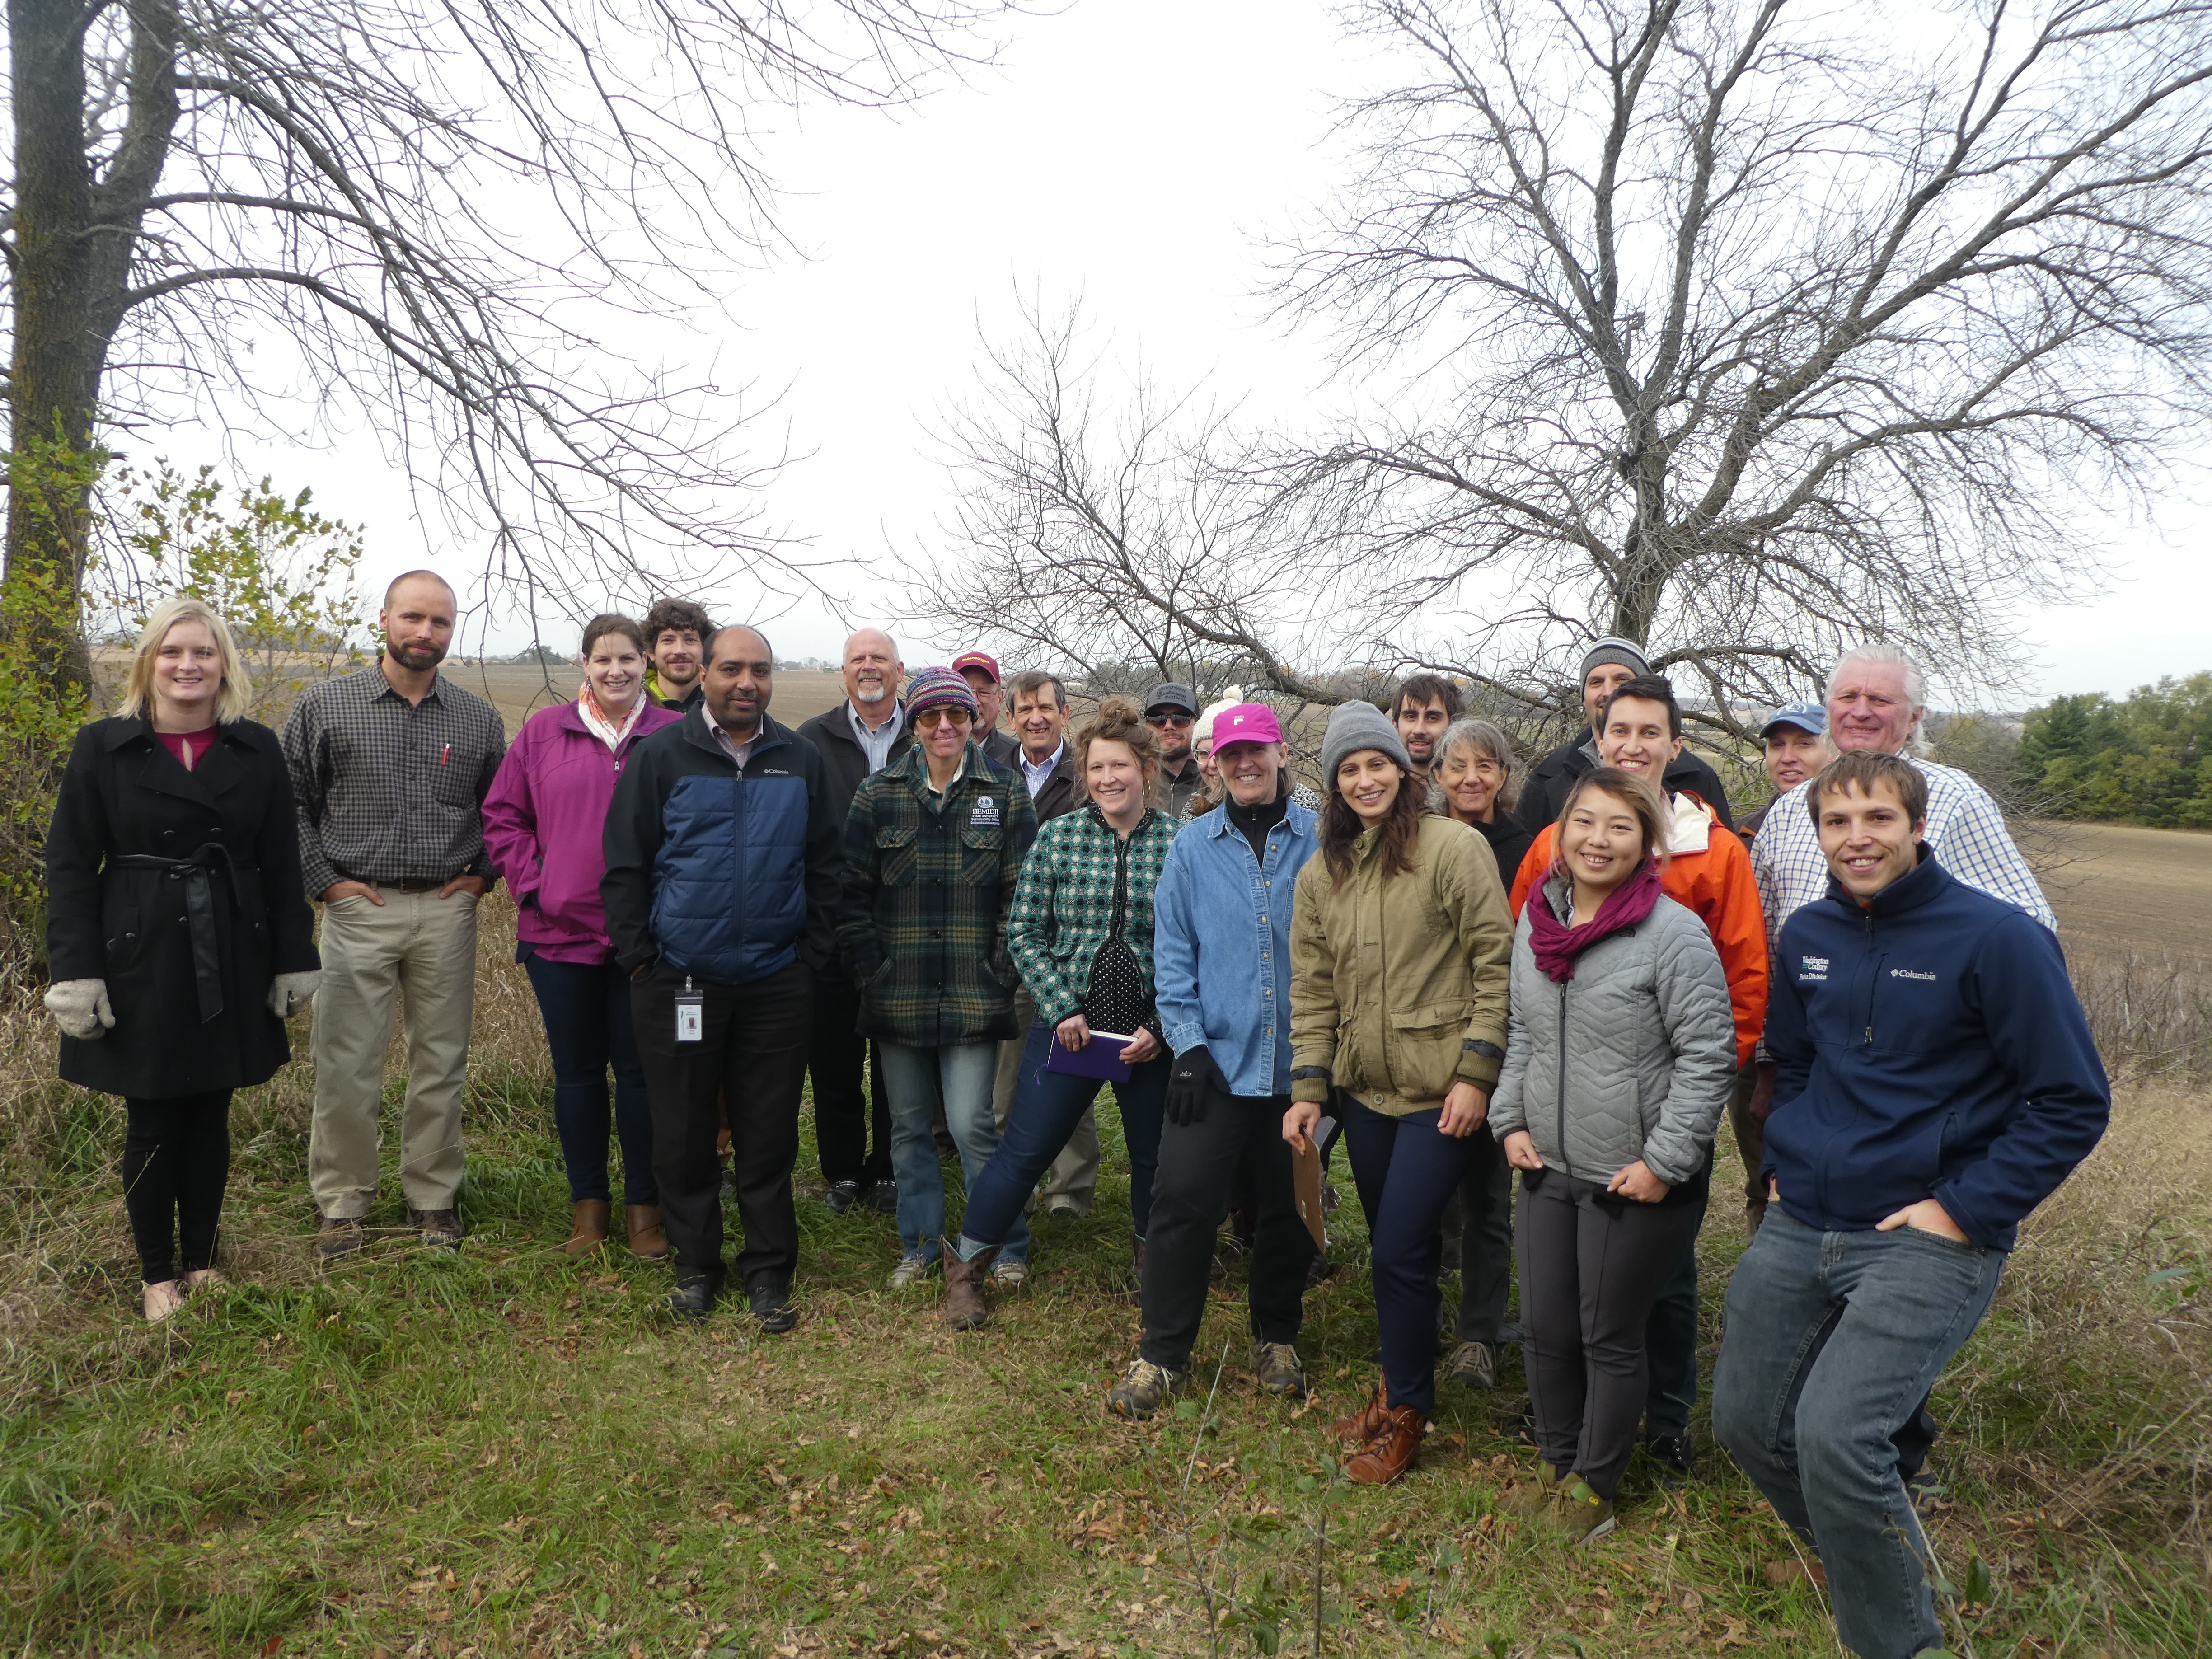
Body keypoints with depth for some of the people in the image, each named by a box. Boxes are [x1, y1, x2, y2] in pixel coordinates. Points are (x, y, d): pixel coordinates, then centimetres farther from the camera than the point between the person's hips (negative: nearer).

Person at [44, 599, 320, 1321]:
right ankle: (158, 1274, 22)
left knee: (210, 1115, 11)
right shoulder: (102, 748, -2)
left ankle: (202, 1260, 27)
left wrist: (294, 961, 2)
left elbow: (281, 865, 5)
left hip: (232, 964, 2)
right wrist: (76, 974, -9)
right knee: (152, 1125, 6)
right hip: (141, 963, -2)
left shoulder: (257, 750, 3)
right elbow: (70, 868, -2)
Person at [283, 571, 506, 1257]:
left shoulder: (479, 719, 6)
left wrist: (482, 873, 7)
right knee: (346, 1067, 2)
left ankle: (433, 1197, 23)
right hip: (358, 909, -1)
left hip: (447, 911, 2)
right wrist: (324, 880, -2)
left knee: (441, 1064, 8)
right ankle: (341, 1205, 18)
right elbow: (289, 801, 4)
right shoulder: (324, 705, 0)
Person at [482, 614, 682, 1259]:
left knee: (640, 1070, 5)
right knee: (577, 1071, 12)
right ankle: (588, 1201, 26)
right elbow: (502, 816, 10)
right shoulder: (543, 733, 5)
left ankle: (644, 1205, 20)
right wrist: (531, 883, -1)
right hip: (559, 932, 2)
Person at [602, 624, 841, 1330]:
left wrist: (814, 957, 3)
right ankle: (696, 1265, 27)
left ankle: (769, 1271, 21)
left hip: (776, 985, 1)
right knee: (683, 1134, 9)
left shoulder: (802, 762, 6)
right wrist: (639, 957, -4)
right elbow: (625, 865, 0)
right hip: (678, 982, -1)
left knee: (769, 1136, 8)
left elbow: (824, 868, 9)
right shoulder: (660, 756, 0)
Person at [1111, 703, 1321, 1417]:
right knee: (1184, 1199, -4)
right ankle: (1162, 1355, 11)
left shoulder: (1320, 841, 0)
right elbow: (1173, 951, 2)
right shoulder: (1193, 846, 3)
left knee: (1288, 1207, 11)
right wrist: (1188, 1043, -5)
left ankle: (1277, 1341, 32)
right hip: (1216, 1058, 0)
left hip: (1298, 1061, 0)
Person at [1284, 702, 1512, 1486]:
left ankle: (1405, 1416, 13)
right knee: (1391, 1250, 15)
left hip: (1439, 1091, -5)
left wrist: (1475, 1073, -12)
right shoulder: (1321, 872, 9)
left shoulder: (1454, 848, -8)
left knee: (1400, 1252, -6)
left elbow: (1496, 964, -9)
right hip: (1366, 1088, 6)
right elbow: (1313, 989, 10)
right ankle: (1399, 1386, 33)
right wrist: (1309, 1087, 4)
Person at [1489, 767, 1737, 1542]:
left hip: (1637, 1183, -6)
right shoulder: (1536, 919, 5)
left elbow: (1707, 1055, -14)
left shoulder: (1674, 932, -15)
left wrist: (1665, 1160, -16)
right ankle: (1556, 1464, 36)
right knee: (1544, 1329, 14)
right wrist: (1510, 1120, 8)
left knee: (1610, 1339, 9)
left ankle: (1593, 1487, 29)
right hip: (1549, 1169, 6)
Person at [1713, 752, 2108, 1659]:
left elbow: (2073, 1102, -9)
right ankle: (1875, 1560, 38)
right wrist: (1784, 1160, 10)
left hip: (1929, 1239, -6)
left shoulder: (1997, 937, -12)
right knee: (1745, 1422, 11)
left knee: (1835, 1435, -20)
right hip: (1798, 1227, 6)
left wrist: (1967, 1210, -13)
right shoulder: (1808, 934, 6)